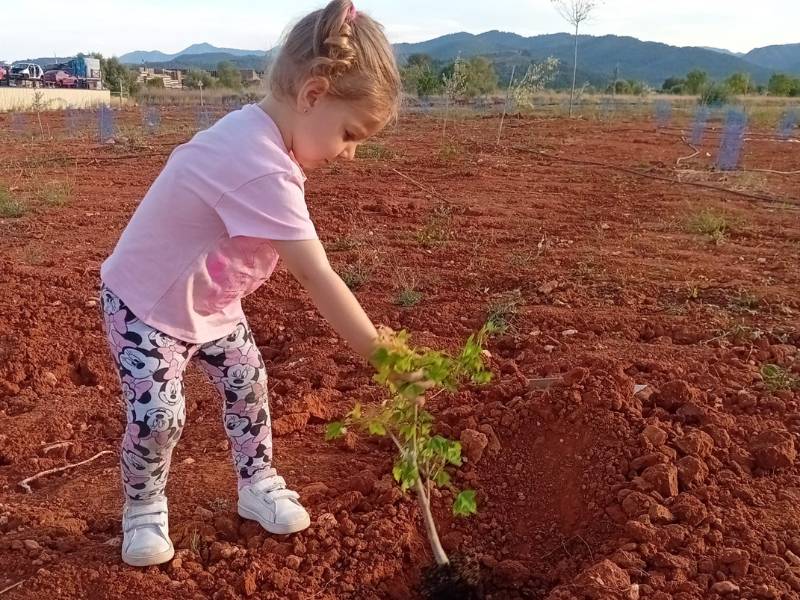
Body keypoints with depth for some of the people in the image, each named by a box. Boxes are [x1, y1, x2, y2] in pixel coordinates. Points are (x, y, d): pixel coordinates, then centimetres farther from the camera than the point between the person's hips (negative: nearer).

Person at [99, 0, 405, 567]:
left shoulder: (257, 133, -9)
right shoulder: (265, 169, -39)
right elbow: (318, 278, -39)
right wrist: (380, 356, -32)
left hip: (207, 297, 9)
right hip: (145, 303, -9)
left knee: (249, 384, 9)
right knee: (158, 416, -9)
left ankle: (258, 484, 27)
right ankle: (144, 509, 19)